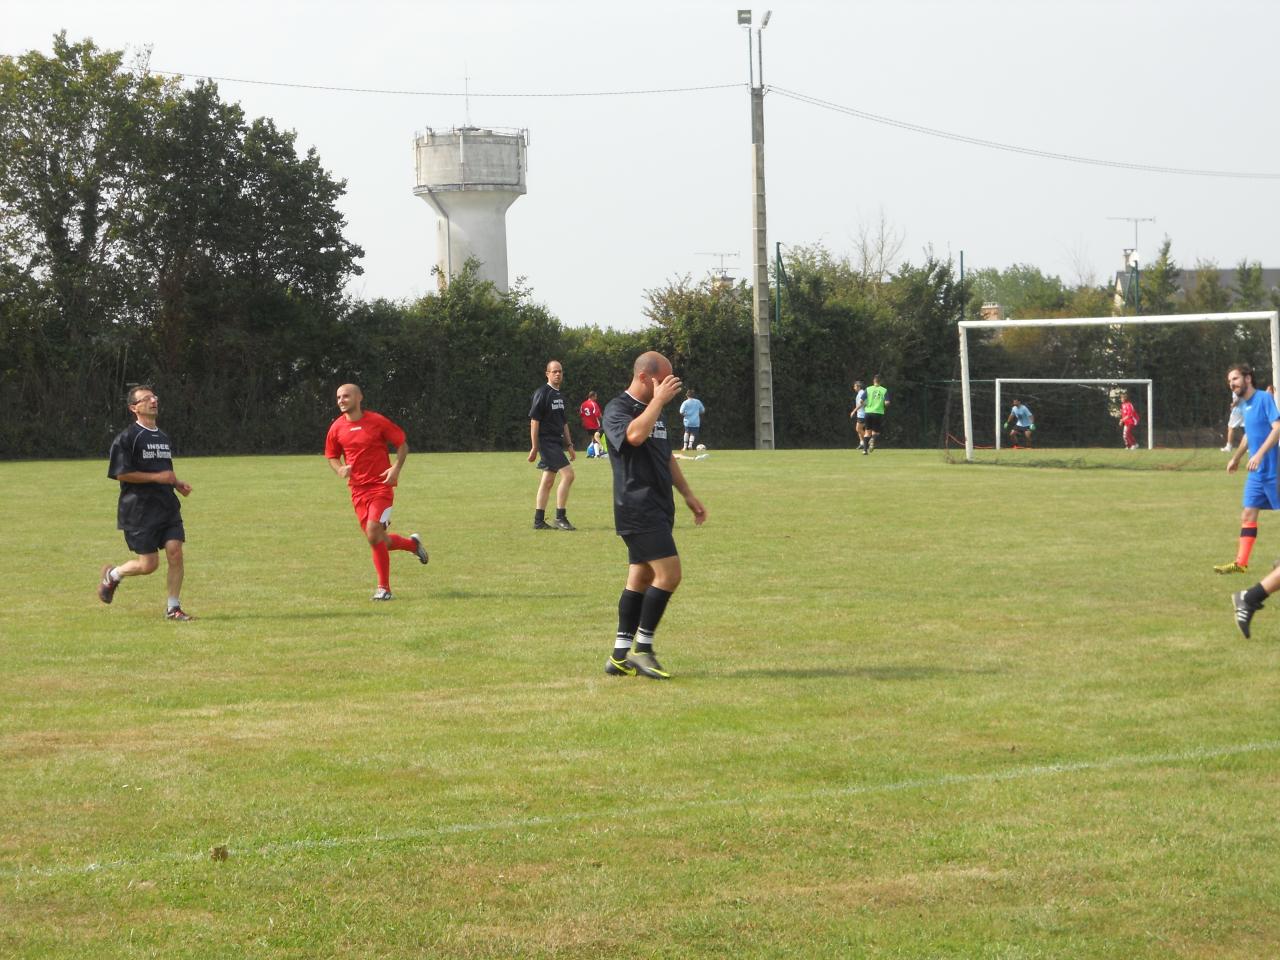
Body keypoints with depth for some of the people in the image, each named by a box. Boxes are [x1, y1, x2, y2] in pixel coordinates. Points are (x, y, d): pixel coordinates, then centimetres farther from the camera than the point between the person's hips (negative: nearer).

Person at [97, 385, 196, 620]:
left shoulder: (164, 438, 17)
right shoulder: (127, 438, -8)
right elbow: (121, 474, -14)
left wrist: (177, 483, 10)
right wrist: (156, 477, -15)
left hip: (167, 506, 6)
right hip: (139, 510, -6)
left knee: (175, 552, -9)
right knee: (148, 565, -5)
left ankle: (173, 607, 1)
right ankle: (112, 575, 24)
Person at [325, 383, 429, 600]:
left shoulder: (377, 421, -6)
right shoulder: (337, 428, 4)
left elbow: (402, 444, 2)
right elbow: (331, 456, 17)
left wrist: (396, 468, -14)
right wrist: (340, 469, -6)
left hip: (381, 486, -5)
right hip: (358, 490, 5)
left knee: (373, 535, -18)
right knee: (379, 541, 6)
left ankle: (384, 588, -9)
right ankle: (412, 543, 37)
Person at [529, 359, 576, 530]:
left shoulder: (559, 395, 16)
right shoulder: (542, 393, -10)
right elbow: (534, 421, -13)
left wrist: (569, 445, 20)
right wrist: (534, 447, -15)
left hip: (557, 442, 9)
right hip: (546, 441, -9)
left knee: (547, 481, 10)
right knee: (567, 474, -16)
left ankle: (539, 521, 14)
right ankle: (560, 518, -13)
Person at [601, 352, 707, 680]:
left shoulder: (654, 411, 19)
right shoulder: (618, 409, -10)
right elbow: (634, 435, -32)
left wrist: (687, 494, 26)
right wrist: (658, 400, -23)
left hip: (658, 507, 10)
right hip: (637, 507, -10)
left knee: (641, 578, 9)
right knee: (668, 573, -16)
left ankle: (620, 657, 12)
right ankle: (642, 648, -9)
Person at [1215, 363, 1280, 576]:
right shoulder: (1244, 405, 12)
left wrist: (1260, 454, -28)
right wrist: (1236, 458, 30)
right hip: (1257, 472, 8)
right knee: (1248, 514, 4)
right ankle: (1241, 563, 4)